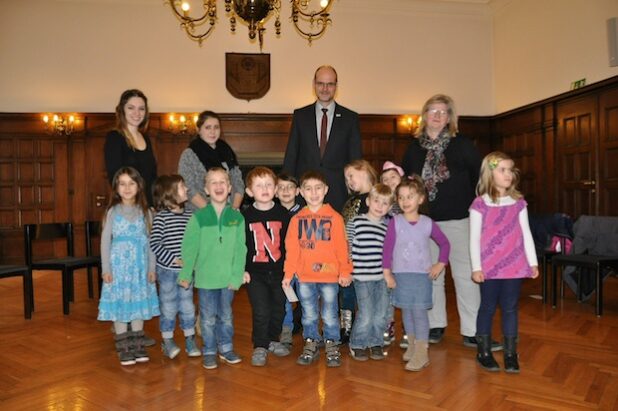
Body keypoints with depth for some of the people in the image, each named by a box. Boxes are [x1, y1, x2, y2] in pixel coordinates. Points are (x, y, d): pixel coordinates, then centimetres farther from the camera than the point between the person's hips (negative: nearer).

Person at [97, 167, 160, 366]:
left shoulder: (144, 211, 4)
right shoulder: (113, 211, 0)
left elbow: (150, 241, 5)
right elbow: (105, 240, -1)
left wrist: (151, 268, 1)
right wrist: (106, 269, -6)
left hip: (139, 265, 2)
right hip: (119, 265, -2)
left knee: (139, 304, 7)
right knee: (120, 304, 2)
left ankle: (138, 346, 19)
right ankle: (124, 349, 13)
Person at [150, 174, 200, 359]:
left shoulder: (189, 215, 2)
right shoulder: (161, 216, -12)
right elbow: (154, 244, -15)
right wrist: (173, 259, -17)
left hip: (186, 270, 4)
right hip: (167, 270, -4)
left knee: (187, 306, 12)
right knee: (169, 307, 8)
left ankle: (190, 340, 25)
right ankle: (167, 341, 24)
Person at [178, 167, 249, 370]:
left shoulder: (236, 217, -2)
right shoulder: (199, 217, -6)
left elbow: (240, 249, -3)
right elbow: (189, 248, -4)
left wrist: (237, 276, -8)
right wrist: (185, 274, -4)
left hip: (228, 278, 2)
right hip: (205, 277, -1)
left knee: (226, 316, 16)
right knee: (208, 317, 10)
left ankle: (226, 348, 32)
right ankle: (209, 352, 26)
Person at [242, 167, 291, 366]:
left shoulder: (283, 214, -1)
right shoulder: (245, 216, -5)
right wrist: (241, 269, -8)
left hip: (279, 271, 2)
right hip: (255, 272, -2)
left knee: (279, 309, 14)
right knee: (261, 311, -6)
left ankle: (273, 340, 35)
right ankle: (260, 346, 14)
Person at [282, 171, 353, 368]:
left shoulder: (334, 217, -3)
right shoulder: (297, 219, 3)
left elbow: (342, 247, -3)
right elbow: (291, 249, 4)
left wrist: (345, 271, -4)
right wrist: (288, 274, 1)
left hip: (330, 276, -2)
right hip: (304, 277, 2)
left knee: (329, 315, 9)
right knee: (309, 315, 15)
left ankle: (332, 347, 24)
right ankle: (310, 346, 29)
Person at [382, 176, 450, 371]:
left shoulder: (428, 223, -3)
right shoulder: (395, 222, -6)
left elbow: (444, 244, 10)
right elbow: (388, 248, -5)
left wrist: (441, 264, 2)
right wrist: (387, 272, -7)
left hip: (422, 274, -1)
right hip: (401, 274, 1)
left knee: (419, 311, -4)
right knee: (406, 311, 11)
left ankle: (421, 353, 4)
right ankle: (412, 345, 29)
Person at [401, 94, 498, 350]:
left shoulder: (462, 145, 0)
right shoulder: (414, 147, 7)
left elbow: (481, 176, 2)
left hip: (458, 219, -3)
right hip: (424, 221, 3)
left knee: (465, 274, -1)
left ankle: (472, 331, 8)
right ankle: (435, 326, 23)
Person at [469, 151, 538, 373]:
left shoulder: (519, 203, 6)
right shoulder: (479, 204, -5)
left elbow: (526, 234, 9)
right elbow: (474, 238, -5)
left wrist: (532, 262, 6)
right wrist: (476, 267, -8)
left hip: (515, 266, 3)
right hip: (489, 268, -3)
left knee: (510, 308, 10)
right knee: (488, 308, 8)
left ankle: (510, 354, 21)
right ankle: (484, 352, 21)